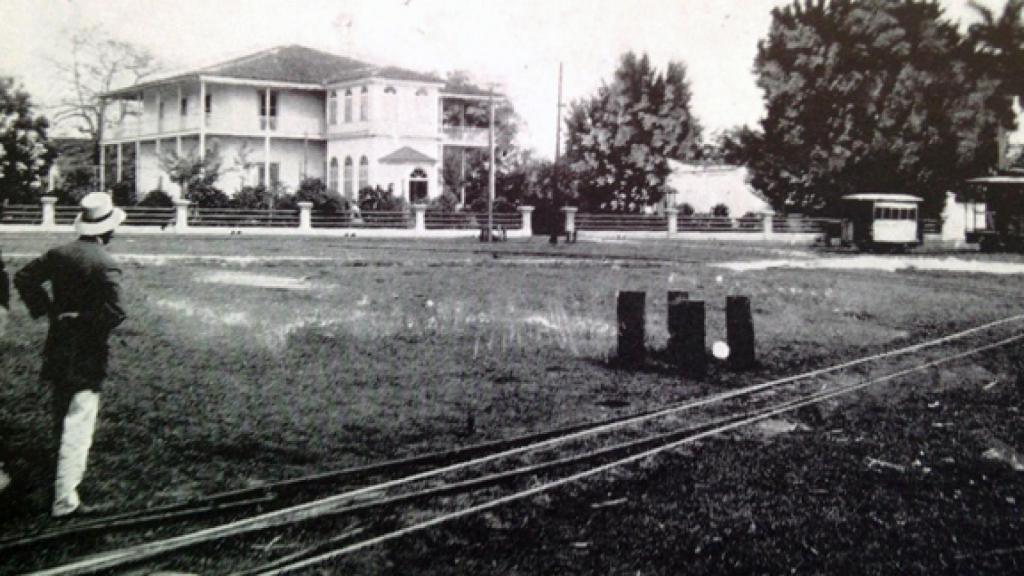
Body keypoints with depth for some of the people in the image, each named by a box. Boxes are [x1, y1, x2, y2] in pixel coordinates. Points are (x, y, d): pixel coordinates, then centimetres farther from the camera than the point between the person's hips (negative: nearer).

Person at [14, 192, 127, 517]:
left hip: (57, 349, 7)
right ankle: (63, 498, 0)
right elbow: (114, 313, -26)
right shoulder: (106, 265, -19)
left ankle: (65, 469, 45)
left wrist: (45, 309, 7)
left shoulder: (59, 254, 0)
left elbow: (24, 278, 7)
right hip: (87, 355, -6)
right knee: (78, 424, -1)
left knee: (61, 416, 24)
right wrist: (89, 322, -9)